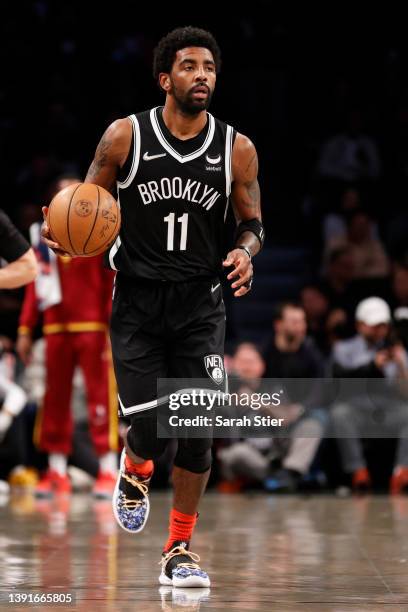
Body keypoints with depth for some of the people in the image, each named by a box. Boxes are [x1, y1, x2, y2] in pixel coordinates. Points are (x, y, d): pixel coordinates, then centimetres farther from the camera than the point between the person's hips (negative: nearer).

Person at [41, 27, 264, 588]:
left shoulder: (237, 149, 0)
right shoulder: (125, 136, -4)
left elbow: (251, 224, 12)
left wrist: (245, 253, -11)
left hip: (201, 304, 1)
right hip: (137, 301, -1)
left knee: (199, 428, -7)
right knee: (150, 428, -7)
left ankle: (180, 550, 9)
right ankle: (134, 473, 33)